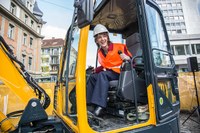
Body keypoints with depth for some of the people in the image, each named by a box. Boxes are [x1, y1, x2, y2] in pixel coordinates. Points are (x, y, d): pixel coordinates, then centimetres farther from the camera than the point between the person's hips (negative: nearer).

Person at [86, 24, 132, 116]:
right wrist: (96, 70, 5)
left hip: (122, 73, -7)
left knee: (103, 75, -29)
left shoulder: (119, 47, -9)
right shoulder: (100, 52, 9)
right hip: (109, 73, 7)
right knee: (92, 77, -4)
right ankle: (89, 103, -3)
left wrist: (127, 59, -30)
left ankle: (100, 105, -32)